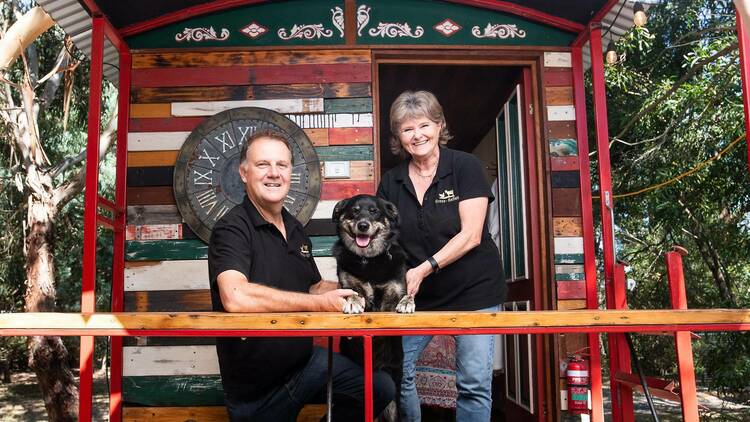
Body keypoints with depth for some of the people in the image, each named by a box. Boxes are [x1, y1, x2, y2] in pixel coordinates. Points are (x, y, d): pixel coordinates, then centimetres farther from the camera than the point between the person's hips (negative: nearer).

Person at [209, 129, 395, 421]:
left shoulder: (295, 230, 7)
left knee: (381, 389, 5)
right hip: (257, 389, -6)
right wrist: (322, 304, -29)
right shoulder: (232, 229, -20)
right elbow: (235, 298, -37)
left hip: (306, 361, 7)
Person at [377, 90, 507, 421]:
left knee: (474, 383, -2)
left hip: (473, 291, -3)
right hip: (419, 295, 4)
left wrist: (423, 270, -21)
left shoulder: (465, 167, -7)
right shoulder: (391, 182, 5)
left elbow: (471, 235, -13)